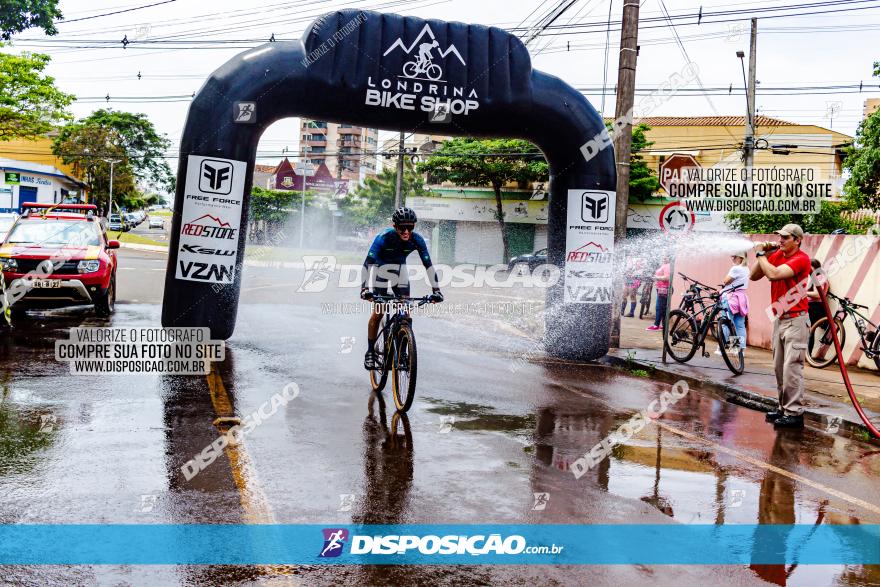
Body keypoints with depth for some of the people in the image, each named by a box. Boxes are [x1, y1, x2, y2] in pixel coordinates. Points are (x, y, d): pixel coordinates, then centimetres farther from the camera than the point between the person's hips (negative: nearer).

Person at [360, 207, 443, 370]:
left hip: (400, 271, 3)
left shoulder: (417, 240, -25)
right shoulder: (383, 237, -33)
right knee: (378, 313, -11)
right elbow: (368, 263, -38)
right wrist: (364, 289, -49)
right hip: (381, 270, -3)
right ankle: (370, 352, 2)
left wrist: (436, 290, -32)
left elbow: (428, 265, -24)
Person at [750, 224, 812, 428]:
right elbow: (754, 276, 9)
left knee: (792, 368, -9)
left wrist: (760, 254, -11)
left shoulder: (801, 259, -13)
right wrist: (763, 255, -2)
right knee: (779, 368, 12)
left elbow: (773, 274, -26)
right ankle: (783, 408, 21)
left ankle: (794, 413, -5)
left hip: (795, 320, -8)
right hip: (779, 319, 8)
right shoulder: (776, 255, 9)